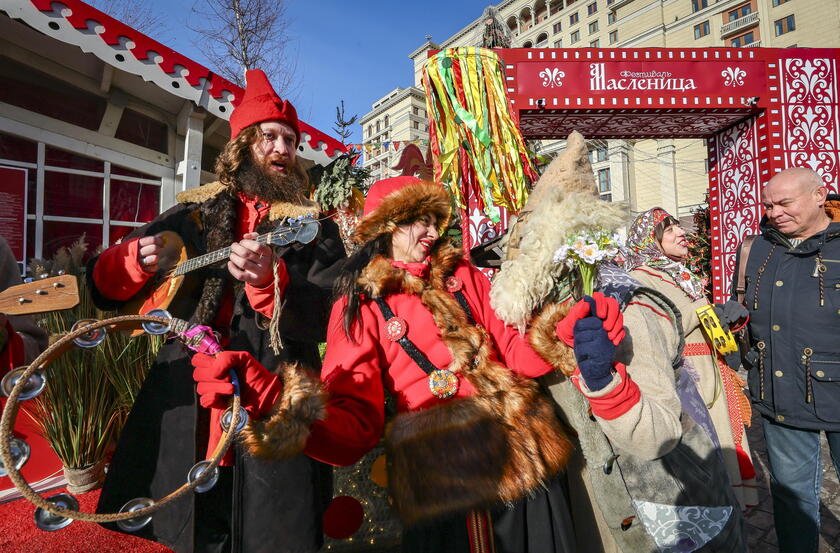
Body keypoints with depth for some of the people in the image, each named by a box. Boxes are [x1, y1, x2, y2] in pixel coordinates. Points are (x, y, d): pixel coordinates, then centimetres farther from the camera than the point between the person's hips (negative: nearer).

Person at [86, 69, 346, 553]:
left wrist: (269, 281, -25)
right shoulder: (195, 214, 10)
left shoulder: (315, 229, 4)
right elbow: (106, 287, 14)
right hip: (181, 411, 3)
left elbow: (325, 318, -9)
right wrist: (136, 260, -8)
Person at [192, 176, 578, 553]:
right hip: (444, 472, -4)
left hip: (520, 450, 4)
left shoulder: (462, 275, 10)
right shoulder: (359, 305, 0)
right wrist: (294, 416, -28)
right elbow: (355, 417, -9)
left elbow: (513, 348, 5)